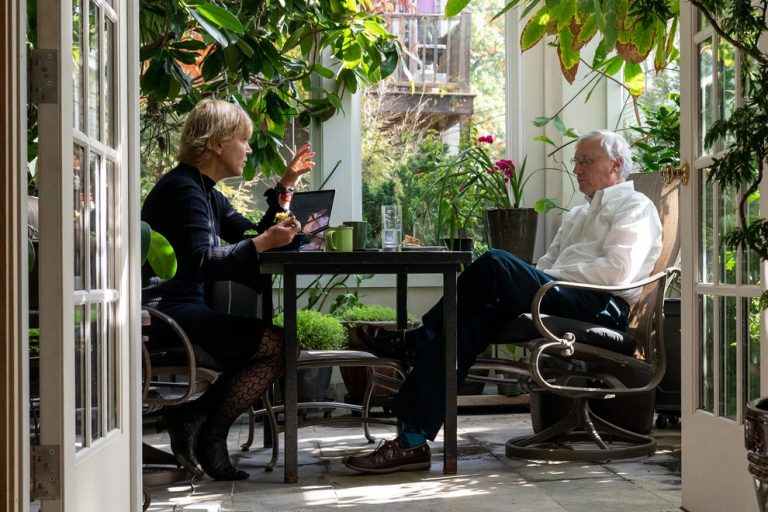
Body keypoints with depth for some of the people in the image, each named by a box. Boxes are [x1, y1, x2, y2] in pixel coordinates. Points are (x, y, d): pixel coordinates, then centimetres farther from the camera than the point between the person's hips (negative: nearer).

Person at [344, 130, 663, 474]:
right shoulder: (578, 215, 37)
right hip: (562, 305, 8)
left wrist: (555, 276, -8)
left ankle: (417, 341, -14)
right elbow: (545, 267, 26)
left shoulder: (634, 207, 8)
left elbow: (617, 270, -10)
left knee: (496, 263, -27)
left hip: (603, 308, -8)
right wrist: (544, 276, 2)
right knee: (467, 321, -19)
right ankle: (413, 442, -27)